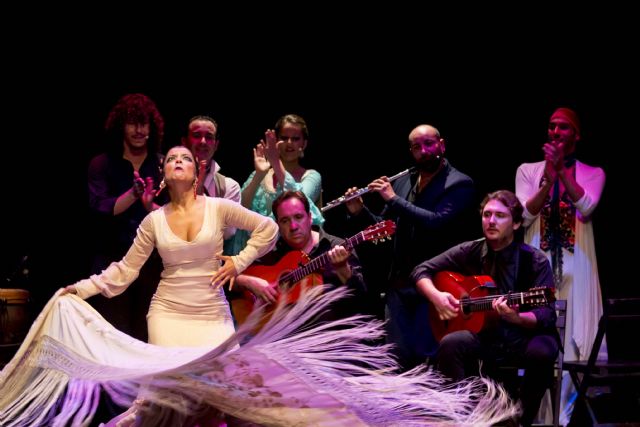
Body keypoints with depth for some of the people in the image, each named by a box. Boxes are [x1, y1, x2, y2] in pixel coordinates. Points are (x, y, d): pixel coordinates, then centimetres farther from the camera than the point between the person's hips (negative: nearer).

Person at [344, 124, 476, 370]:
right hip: (400, 283, 6)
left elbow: (437, 222, -20)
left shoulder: (460, 184, -5)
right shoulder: (401, 183, 14)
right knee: (397, 356, 2)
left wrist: (393, 199, -16)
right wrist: (358, 212, 0)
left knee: (426, 357, -10)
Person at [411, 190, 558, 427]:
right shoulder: (470, 252, 1)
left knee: (543, 351, -36)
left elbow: (548, 316, -15)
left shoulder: (535, 261, -9)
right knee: (451, 343, -30)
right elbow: (421, 270, 7)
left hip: (523, 339, -2)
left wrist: (516, 318, -36)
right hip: (484, 336, 2)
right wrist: (436, 297, -14)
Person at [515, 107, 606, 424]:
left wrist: (562, 170, -14)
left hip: (575, 265, -1)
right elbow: (525, 215, -3)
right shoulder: (528, 170, 10)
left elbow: (586, 207, -11)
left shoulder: (592, 173, 8)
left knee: (571, 337, -5)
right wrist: (549, 178, -15)